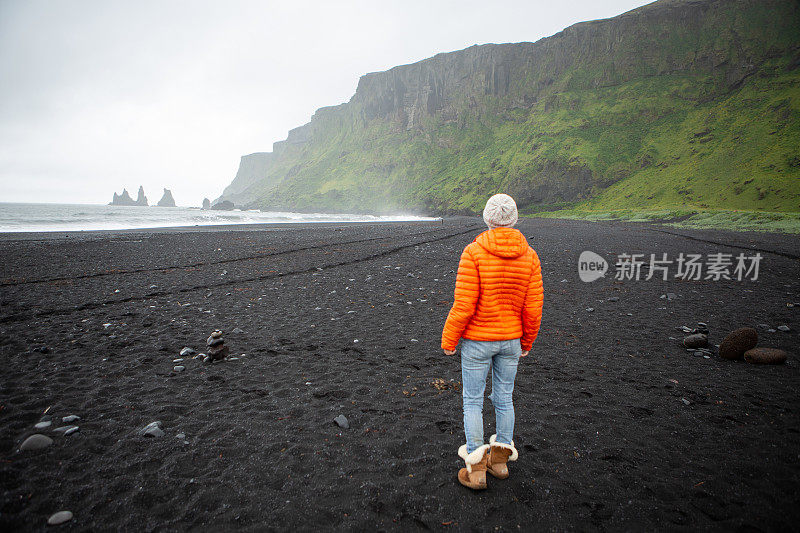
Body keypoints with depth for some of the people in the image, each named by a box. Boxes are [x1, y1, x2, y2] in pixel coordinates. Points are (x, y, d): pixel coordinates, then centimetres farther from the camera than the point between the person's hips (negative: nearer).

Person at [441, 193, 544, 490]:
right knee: (504, 398, 18)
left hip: (477, 340, -4)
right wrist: (526, 342, 13)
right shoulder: (529, 256, -5)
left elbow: (463, 305, -20)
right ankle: (500, 460, 32)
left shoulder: (473, 253, -18)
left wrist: (448, 341, -7)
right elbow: (533, 308, -3)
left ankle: (476, 470, 15)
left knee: (472, 401, 9)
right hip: (510, 340, 4)